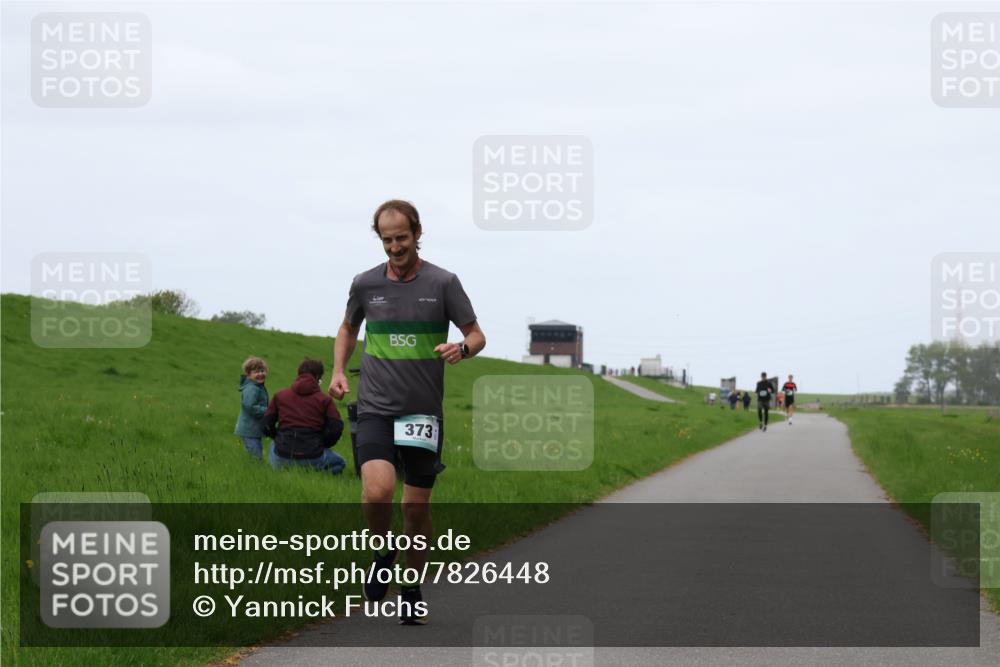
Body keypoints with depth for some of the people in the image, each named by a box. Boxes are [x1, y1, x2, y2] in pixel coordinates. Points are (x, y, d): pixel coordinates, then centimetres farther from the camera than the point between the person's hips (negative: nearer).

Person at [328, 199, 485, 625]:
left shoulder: (443, 283, -1)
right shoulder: (365, 284, 4)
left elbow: (476, 335, 4)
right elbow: (349, 328, 23)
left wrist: (461, 348, -19)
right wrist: (338, 371, 8)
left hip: (423, 413, 0)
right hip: (375, 409, 0)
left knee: (417, 507, 5)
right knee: (377, 491, -22)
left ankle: (412, 593, 23)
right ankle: (382, 551, 8)